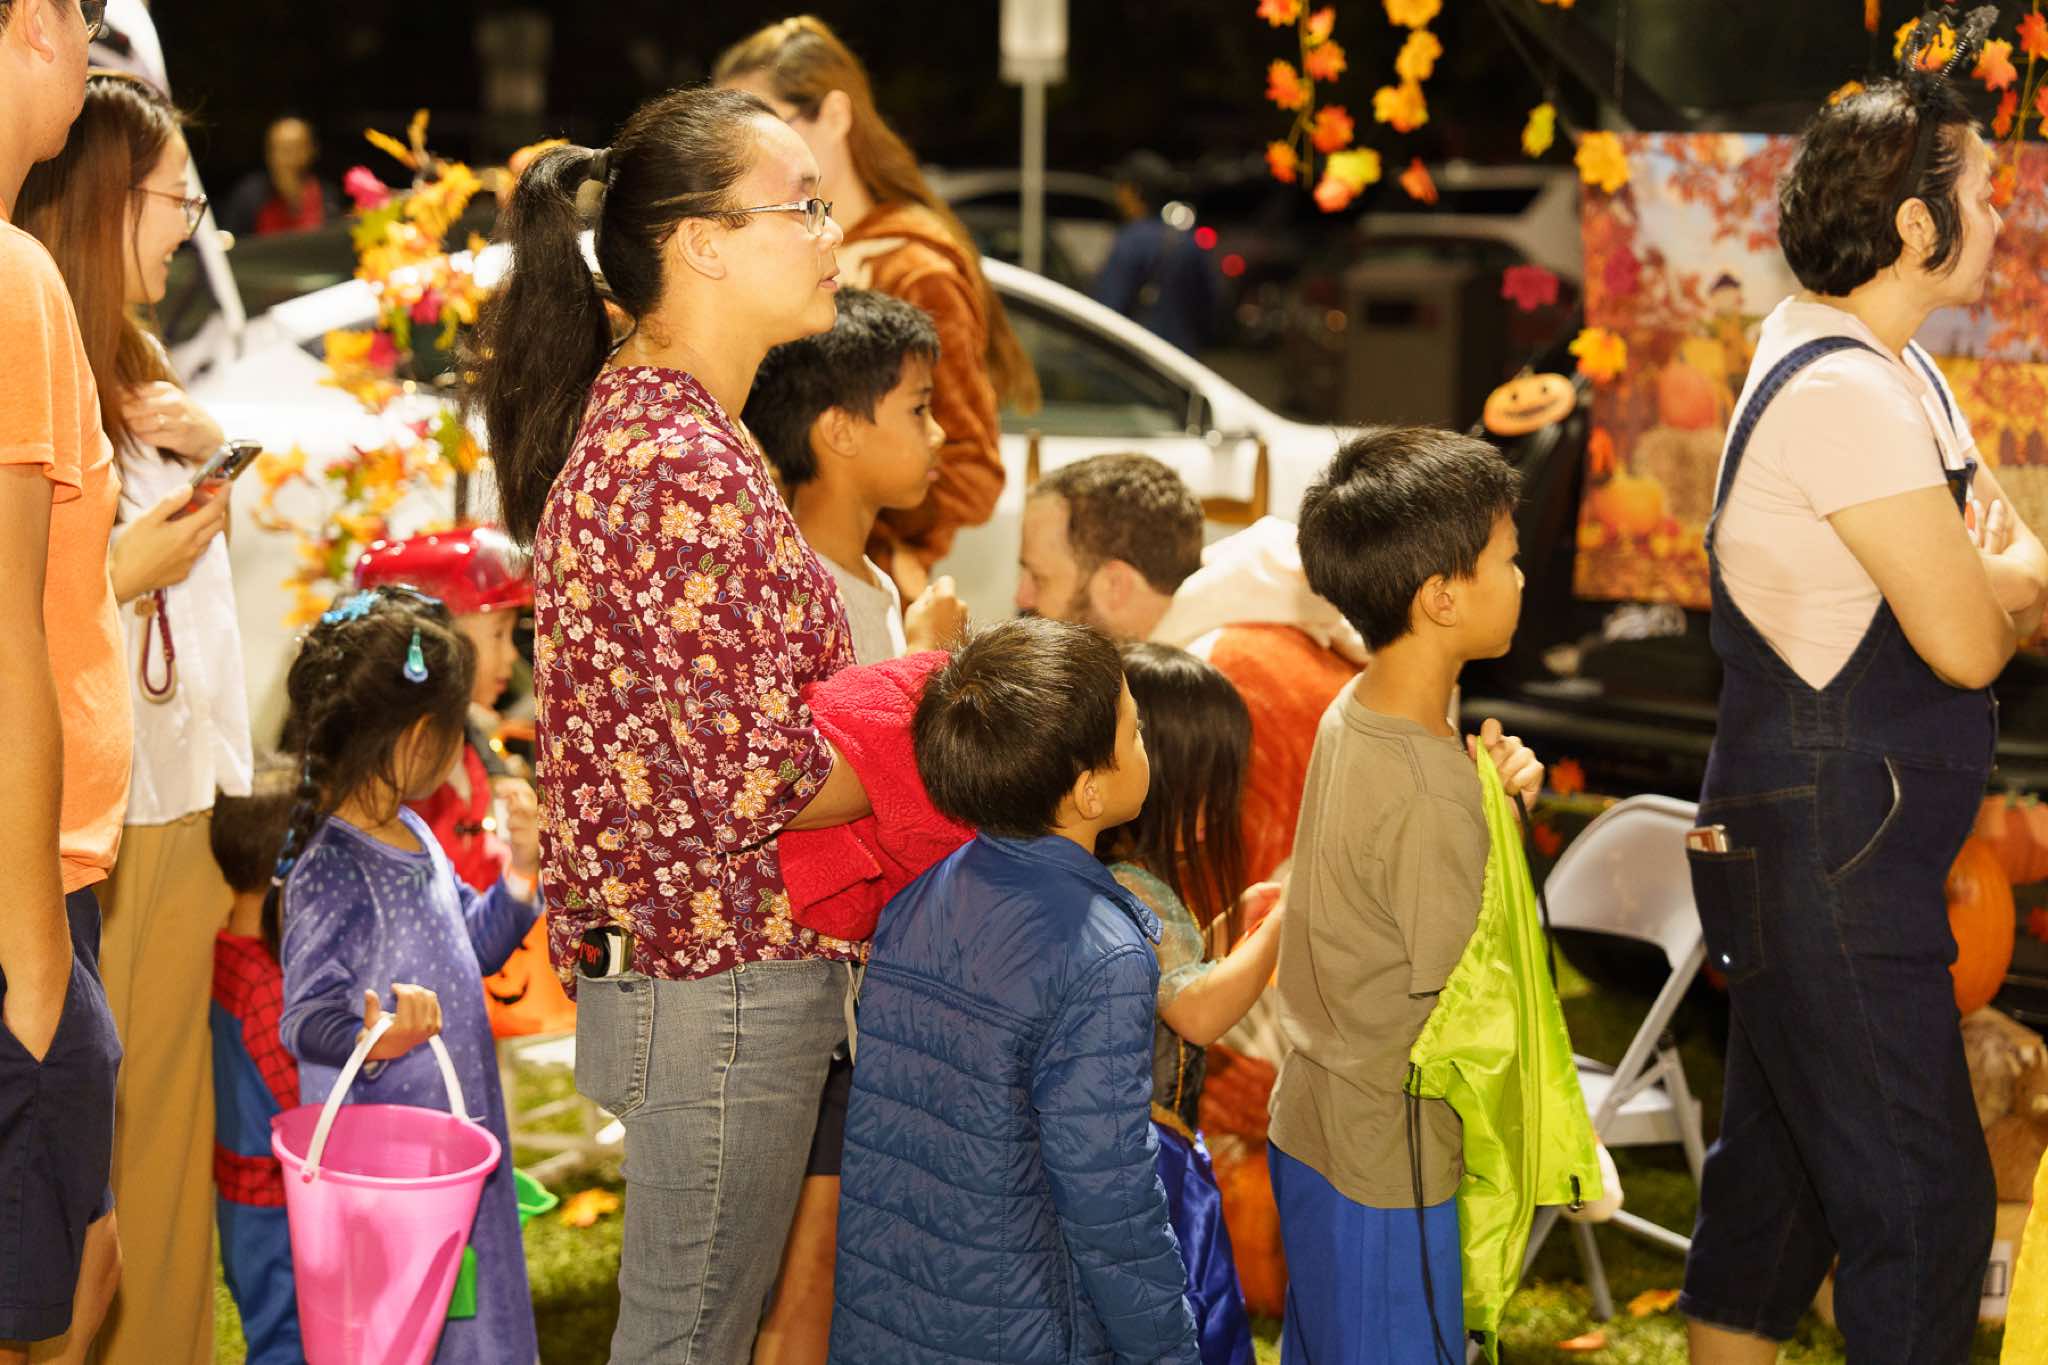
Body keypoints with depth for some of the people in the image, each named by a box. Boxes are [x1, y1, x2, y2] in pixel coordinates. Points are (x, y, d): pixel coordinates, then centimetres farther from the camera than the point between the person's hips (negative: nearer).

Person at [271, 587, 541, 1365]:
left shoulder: (415, 840, 8)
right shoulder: (330, 870, -21)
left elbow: (473, 946, 23)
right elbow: (305, 1018, -29)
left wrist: (520, 874, 9)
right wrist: (375, 1037, -48)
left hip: (454, 1140, 9)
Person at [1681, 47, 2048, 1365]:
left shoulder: (1898, 372, 13)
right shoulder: (1841, 393, -20)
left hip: (1814, 852, 10)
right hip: (1833, 865, -10)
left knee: (1781, 1163, 18)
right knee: (1922, 1198, -6)